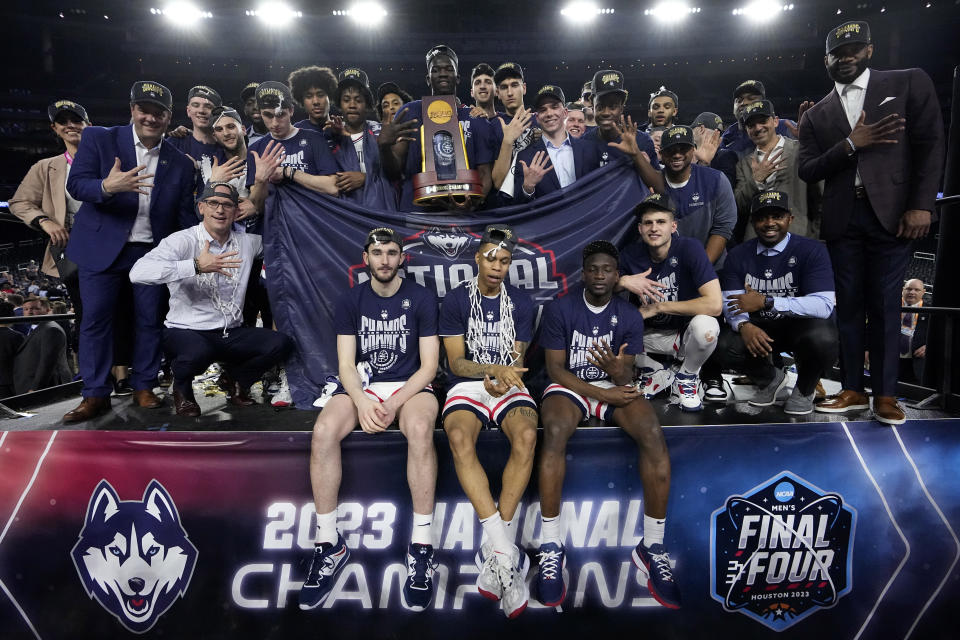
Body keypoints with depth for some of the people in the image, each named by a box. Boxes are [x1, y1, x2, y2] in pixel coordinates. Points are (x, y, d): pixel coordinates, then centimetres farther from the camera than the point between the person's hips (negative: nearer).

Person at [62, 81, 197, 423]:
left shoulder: (180, 163, 6)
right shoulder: (99, 138, 0)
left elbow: (185, 215, 6)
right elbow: (75, 183, -8)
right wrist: (107, 187, -30)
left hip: (154, 251, 2)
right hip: (102, 247, -1)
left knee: (150, 319, 5)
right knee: (95, 318, 1)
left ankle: (144, 386, 19)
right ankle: (96, 394, 11)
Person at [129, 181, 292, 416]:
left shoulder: (247, 240, 7)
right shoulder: (182, 241, -9)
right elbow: (138, 273, -24)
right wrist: (196, 266, -31)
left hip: (231, 334, 5)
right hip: (186, 332, -4)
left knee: (281, 343, -18)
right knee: (198, 352, -39)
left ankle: (237, 380, 14)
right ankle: (182, 388, 2)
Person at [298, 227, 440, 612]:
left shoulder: (421, 299, -1)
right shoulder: (351, 301, 5)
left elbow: (428, 366, -5)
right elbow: (346, 365, 0)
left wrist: (394, 404, -19)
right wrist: (363, 402, -20)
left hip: (410, 385, -2)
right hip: (361, 387, 2)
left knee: (420, 431, -37)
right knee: (323, 432, -28)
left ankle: (422, 545, -26)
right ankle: (329, 544, -14)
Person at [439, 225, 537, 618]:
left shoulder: (520, 303, 10)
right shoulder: (456, 300, 3)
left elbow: (516, 358, 8)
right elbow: (456, 362, -2)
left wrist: (503, 378, -16)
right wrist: (493, 369, -20)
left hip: (508, 385, 2)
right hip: (467, 384, -1)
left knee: (526, 436, -33)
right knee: (459, 438, -36)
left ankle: (495, 554, -26)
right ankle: (506, 553, -34)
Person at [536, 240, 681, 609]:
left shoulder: (630, 316, 2)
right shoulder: (560, 309, -5)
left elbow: (625, 377, -3)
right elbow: (555, 368, -8)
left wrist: (617, 370, -29)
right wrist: (603, 394, -17)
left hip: (613, 386, 2)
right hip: (570, 385, -2)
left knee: (652, 433, -28)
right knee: (555, 431, -36)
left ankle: (652, 546, -17)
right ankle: (551, 546, -26)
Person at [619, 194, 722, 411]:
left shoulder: (689, 247, -19)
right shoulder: (631, 254, -7)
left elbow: (714, 304, -29)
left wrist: (657, 307, -22)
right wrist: (623, 281, -24)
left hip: (685, 335, -3)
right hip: (649, 335, 4)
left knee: (705, 325, -36)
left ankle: (686, 377, -2)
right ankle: (656, 374, 5)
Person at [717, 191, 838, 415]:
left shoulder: (811, 251, -13)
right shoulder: (738, 255, 0)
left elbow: (824, 305, -25)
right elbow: (731, 303, -7)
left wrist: (766, 302, -34)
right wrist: (744, 325, -31)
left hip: (802, 325, -3)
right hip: (759, 328, 3)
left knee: (823, 339, -36)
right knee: (725, 347, -25)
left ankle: (804, 389, 2)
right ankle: (770, 378, 12)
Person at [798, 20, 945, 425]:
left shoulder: (909, 83, 9)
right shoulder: (816, 115, 14)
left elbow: (930, 143, 1)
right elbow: (807, 171, 5)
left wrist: (921, 205, -9)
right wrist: (850, 144, -11)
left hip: (891, 213, -2)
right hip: (842, 219, 2)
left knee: (885, 304, 0)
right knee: (848, 305, 5)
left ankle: (885, 395, 8)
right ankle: (852, 390, 13)